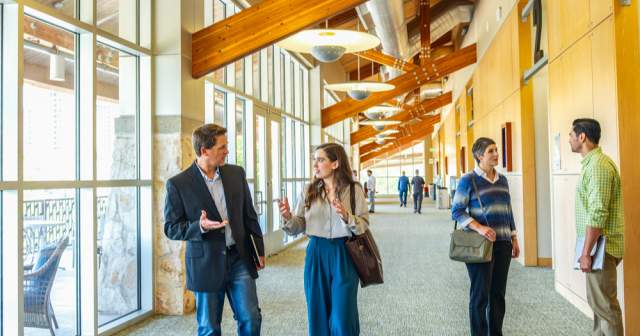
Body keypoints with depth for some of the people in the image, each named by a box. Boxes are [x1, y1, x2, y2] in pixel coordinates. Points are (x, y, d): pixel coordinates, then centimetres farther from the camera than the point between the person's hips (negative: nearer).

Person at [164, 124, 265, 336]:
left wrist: (259, 249, 10)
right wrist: (200, 227, -23)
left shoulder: (236, 173, 3)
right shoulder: (178, 184, -9)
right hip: (206, 264, -3)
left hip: (239, 258, 3)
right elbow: (171, 228, -5)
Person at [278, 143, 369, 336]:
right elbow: (300, 226, 2)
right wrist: (288, 218, -18)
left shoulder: (354, 190, -4)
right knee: (317, 313, 12)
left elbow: (364, 225, -6)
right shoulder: (309, 191, 3)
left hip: (344, 254, -2)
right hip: (316, 253, 3)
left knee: (343, 317, 2)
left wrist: (346, 216, -23)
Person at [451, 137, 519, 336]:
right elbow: (457, 211, -11)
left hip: (502, 244, 6)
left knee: (498, 293, 11)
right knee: (480, 294, 1)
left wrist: (514, 239, 16)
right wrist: (479, 228, -23)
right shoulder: (468, 180, -7)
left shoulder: (502, 180, 12)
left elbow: (508, 211, 18)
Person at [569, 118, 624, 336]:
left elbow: (597, 214, -24)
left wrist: (586, 252, -21)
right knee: (598, 300, 17)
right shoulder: (592, 163, 13)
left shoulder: (598, 165, -19)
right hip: (597, 245, 10)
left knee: (604, 304, -2)